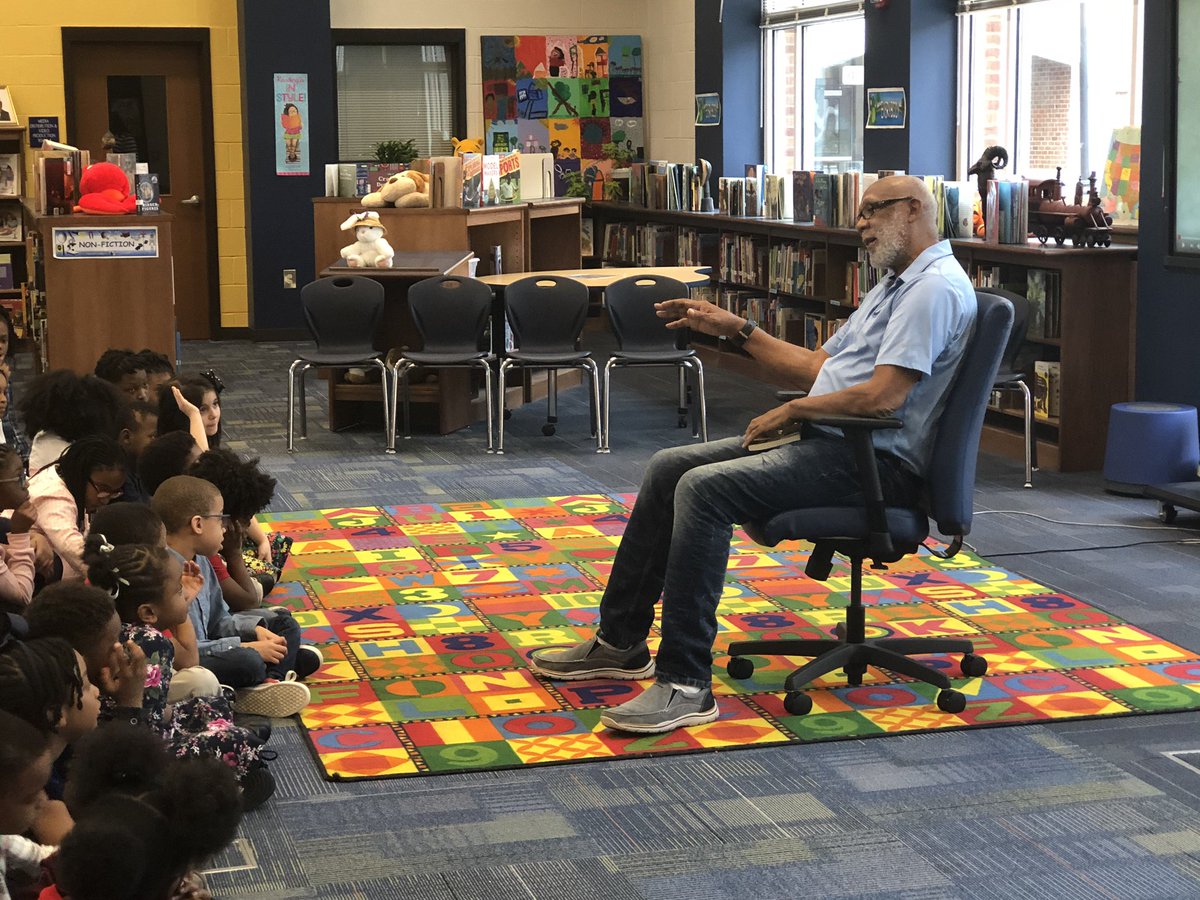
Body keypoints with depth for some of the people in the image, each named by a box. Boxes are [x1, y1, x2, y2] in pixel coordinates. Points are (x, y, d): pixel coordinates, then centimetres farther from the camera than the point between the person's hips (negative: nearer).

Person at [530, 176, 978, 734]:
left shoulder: (935, 287, -14)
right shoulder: (895, 285, 21)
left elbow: (883, 396, -24)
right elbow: (818, 367, 24)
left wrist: (792, 412, -11)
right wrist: (737, 330, 20)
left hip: (876, 459, -11)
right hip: (827, 441, 11)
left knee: (705, 489, -27)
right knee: (668, 469, 6)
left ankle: (686, 684, -25)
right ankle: (621, 643, 11)